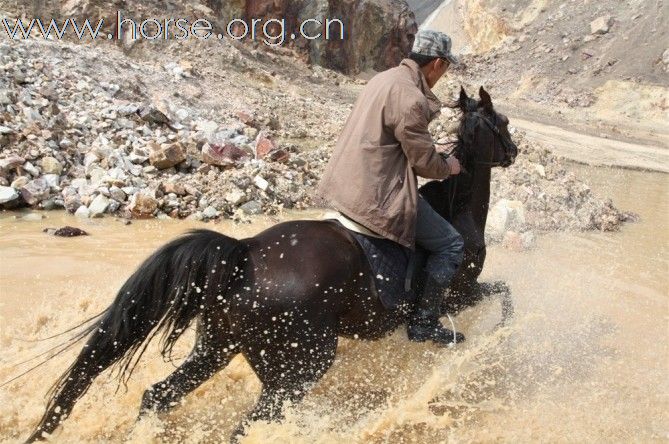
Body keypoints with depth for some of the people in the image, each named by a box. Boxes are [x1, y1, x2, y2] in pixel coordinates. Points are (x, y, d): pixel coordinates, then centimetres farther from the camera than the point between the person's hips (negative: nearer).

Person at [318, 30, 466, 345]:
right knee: (451, 245, 2)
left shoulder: (385, 78, 10)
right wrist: (449, 167, 9)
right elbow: (424, 162, -13)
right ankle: (424, 324, 8)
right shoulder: (411, 99, -21)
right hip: (377, 197, -10)